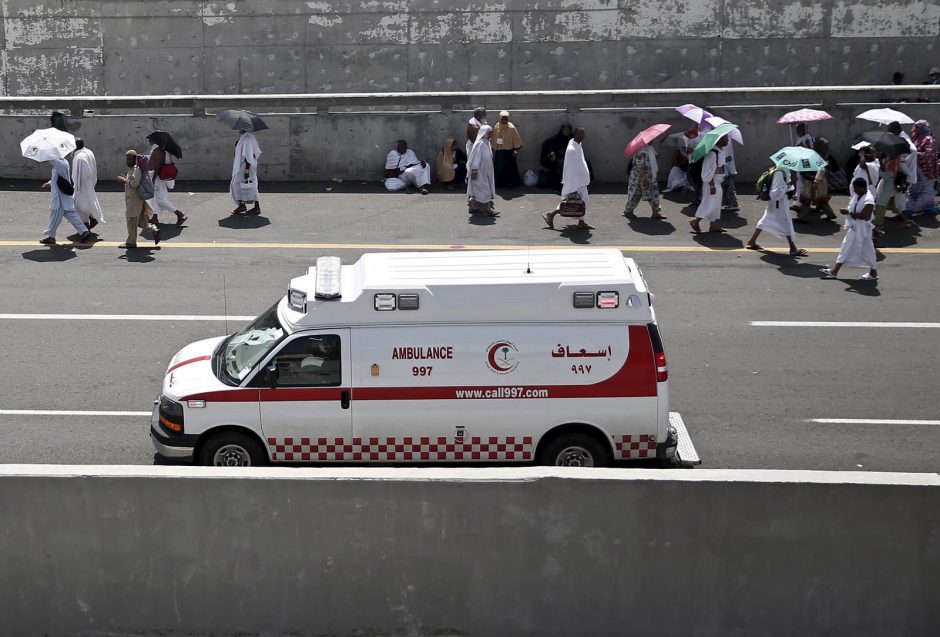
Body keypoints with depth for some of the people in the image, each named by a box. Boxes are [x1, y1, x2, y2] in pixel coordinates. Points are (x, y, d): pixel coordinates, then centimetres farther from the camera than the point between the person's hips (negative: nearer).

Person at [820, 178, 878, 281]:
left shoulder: (868, 200, -24)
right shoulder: (856, 195, 4)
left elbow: (865, 216, -31)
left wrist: (849, 213, -29)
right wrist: (847, 211, -1)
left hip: (862, 230, -9)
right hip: (853, 228, 9)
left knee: (867, 250, 4)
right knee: (846, 248, 11)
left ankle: (873, 273, 20)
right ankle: (834, 271, 15)